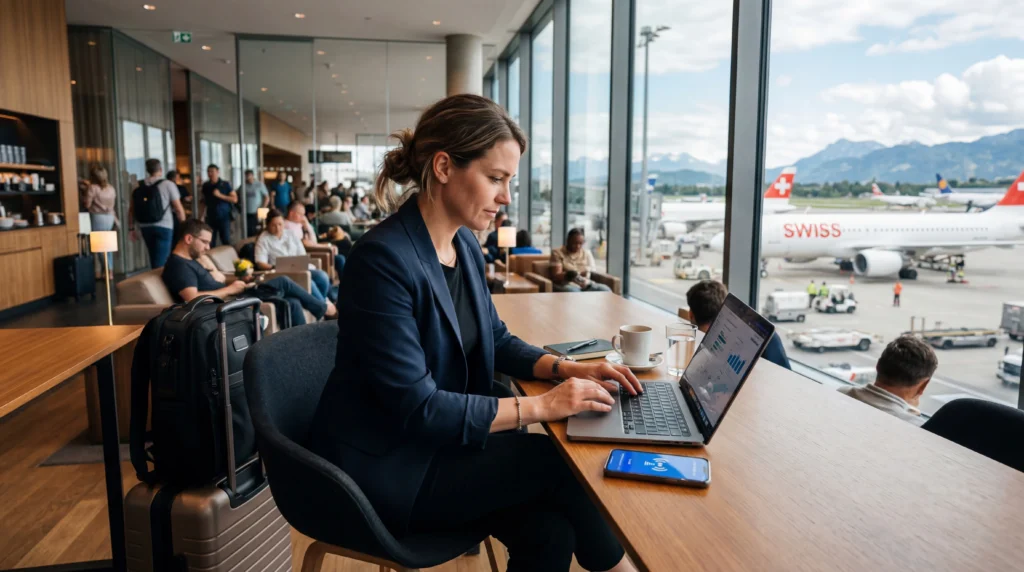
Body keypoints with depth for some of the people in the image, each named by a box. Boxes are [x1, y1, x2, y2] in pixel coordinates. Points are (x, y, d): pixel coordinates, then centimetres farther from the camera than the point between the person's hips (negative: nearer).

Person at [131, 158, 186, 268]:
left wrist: (131, 228, 15)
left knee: (154, 258, 19)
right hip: (163, 227, -5)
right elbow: (178, 209, -7)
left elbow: (131, 210, 8)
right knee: (160, 260, -5)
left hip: (145, 227, 5)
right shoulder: (168, 185, -4)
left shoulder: (139, 187, 8)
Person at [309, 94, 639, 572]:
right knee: (560, 461, -13)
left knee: (550, 532, -14)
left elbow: (497, 341, 13)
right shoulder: (383, 259, -24)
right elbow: (416, 407, -25)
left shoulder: (465, 245, 2)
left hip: (437, 440, 7)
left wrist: (568, 368, -3)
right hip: (383, 467, -7)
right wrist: (539, 407, -22)